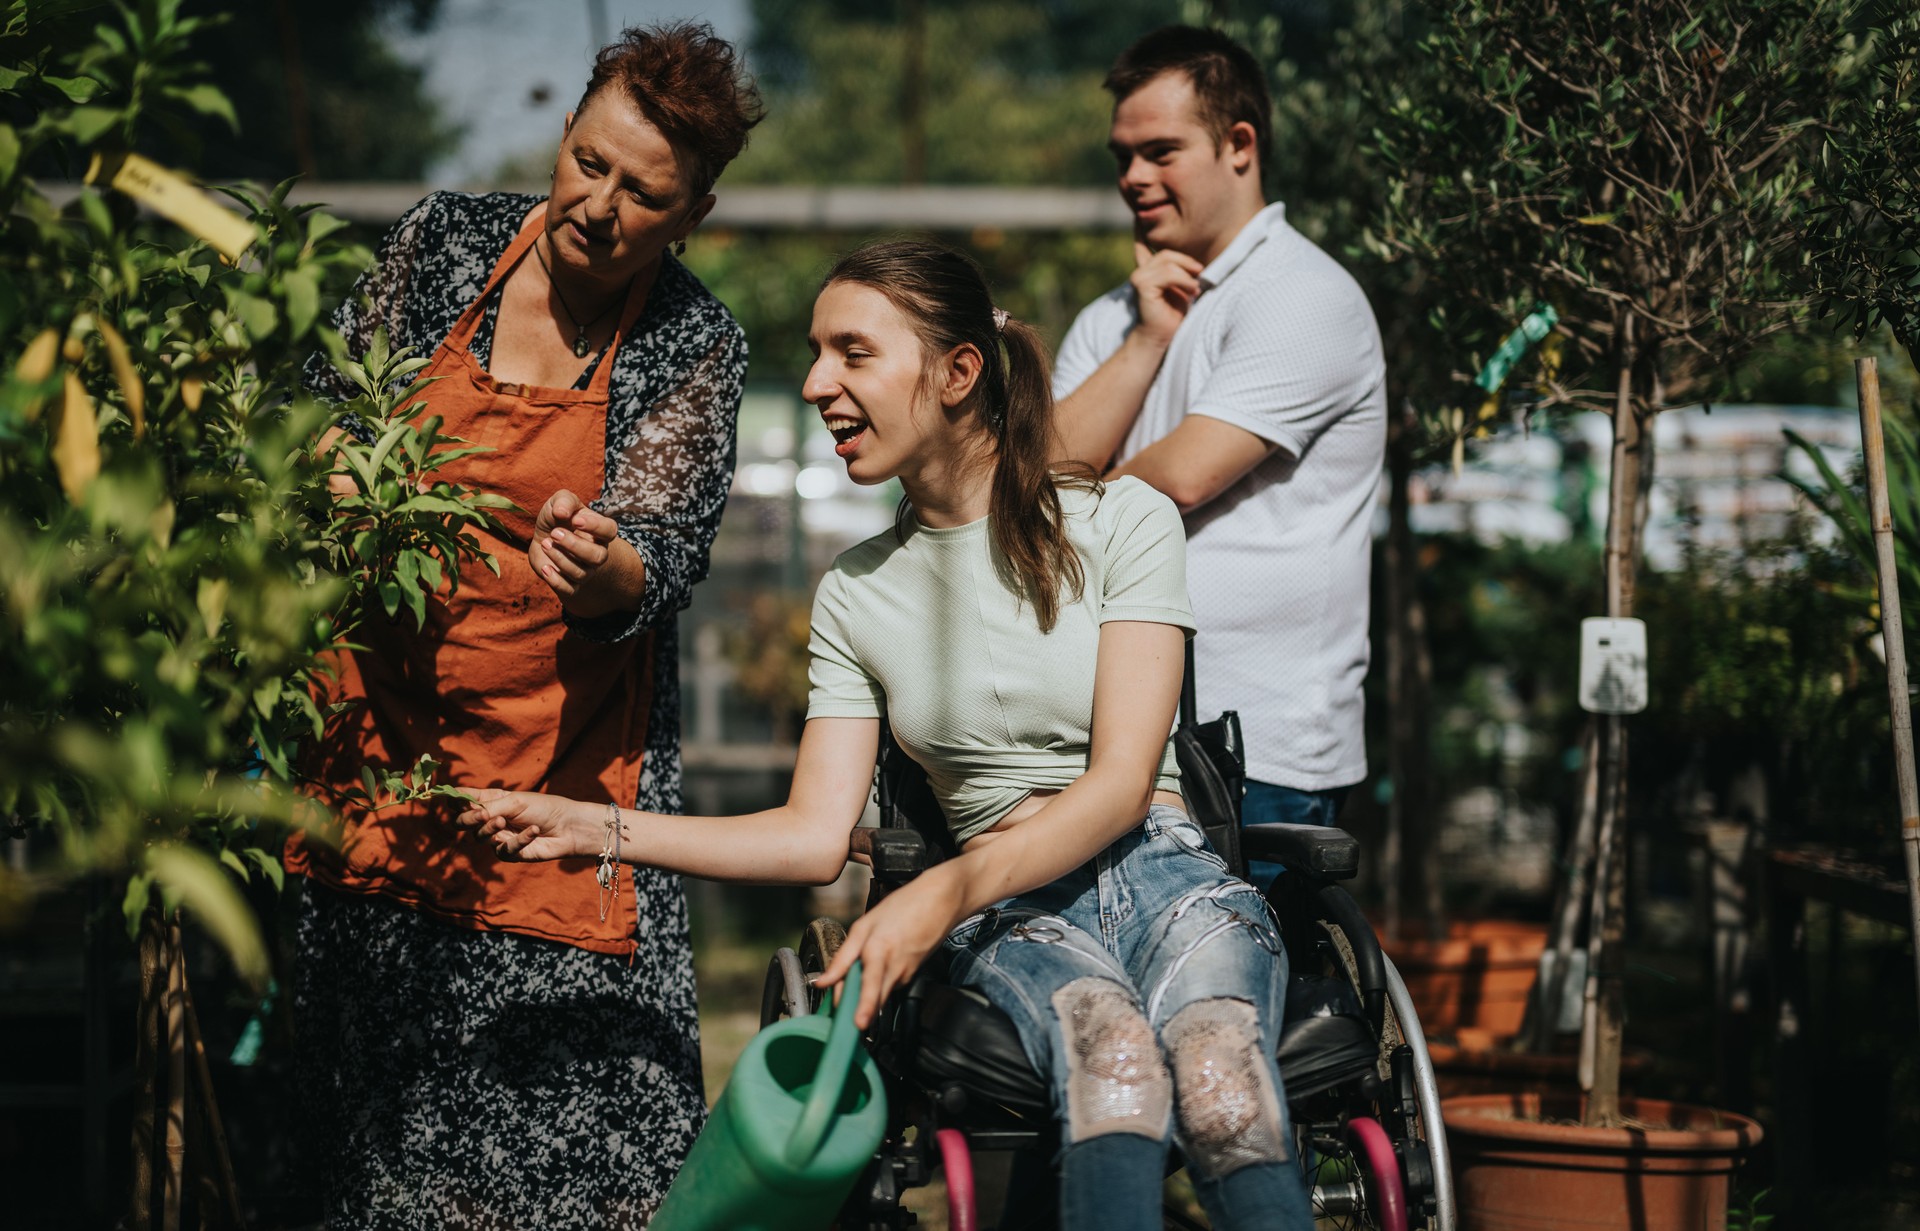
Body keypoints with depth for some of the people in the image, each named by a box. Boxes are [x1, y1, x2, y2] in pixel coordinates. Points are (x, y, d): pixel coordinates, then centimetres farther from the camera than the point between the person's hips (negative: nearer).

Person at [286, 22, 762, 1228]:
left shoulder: (695, 348, -6)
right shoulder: (443, 240, 2)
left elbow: (659, 560, -14)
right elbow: (328, 404, 13)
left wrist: (603, 571, -37)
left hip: (565, 753, -3)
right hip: (379, 721, 3)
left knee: (579, 1086, -10)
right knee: (373, 1077, 5)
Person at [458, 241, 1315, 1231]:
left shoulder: (1122, 520, 3)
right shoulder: (855, 595, 14)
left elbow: (1120, 785, -6)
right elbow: (816, 835, 9)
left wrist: (942, 893, -20)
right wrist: (594, 829, -3)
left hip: (1162, 874, -1)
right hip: (1012, 913, 1)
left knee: (1219, 1081, -38)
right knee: (1114, 1056, -37)